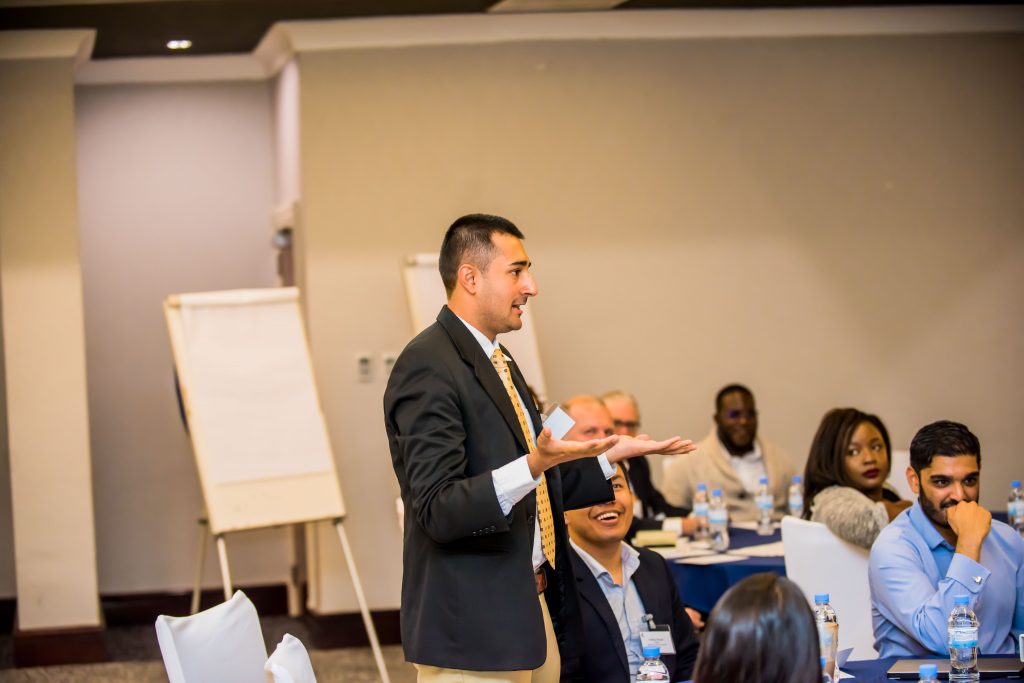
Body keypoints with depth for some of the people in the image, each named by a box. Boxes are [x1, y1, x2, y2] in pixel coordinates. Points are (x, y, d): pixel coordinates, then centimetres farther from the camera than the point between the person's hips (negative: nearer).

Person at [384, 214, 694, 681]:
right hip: (473, 629, -9)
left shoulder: (498, 362, 15)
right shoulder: (427, 367, -15)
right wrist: (532, 467, -33)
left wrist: (612, 455, 14)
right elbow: (438, 510, -22)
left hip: (531, 612, 9)